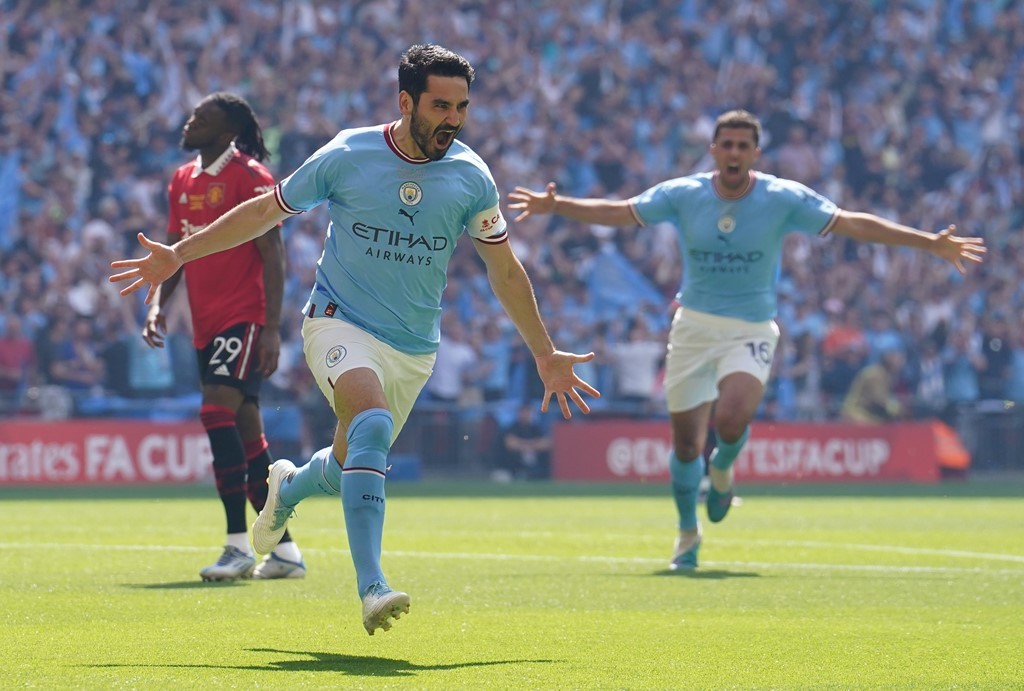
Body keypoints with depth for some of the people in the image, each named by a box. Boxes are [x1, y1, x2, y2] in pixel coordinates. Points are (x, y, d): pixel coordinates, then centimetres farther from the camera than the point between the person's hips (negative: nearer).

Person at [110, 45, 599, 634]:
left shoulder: (472, 178, -3)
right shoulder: (347, 156, -9)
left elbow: (505, 270, 9)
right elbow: (265, 211, 4)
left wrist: (546, 354, 13)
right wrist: (180, 254, 4)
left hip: (414, 349, 4)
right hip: (340, 322, -4)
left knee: (352, 465, 12)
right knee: (373, 422, -31)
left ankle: (289, 487, 51)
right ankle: (371, 587, -36)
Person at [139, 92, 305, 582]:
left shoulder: (250, 176, -8)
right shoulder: (182, 181, 14)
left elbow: (272, 256, -11)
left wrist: (272, 328, -17)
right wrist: (158, 302, 3)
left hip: (244, 319, -8)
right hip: (206, 323, 8)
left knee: (217, 410, -21)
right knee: (246, 432, 9)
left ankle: (239, 546, -20)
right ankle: (285, 550, 17)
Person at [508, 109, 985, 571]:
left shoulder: (784, 199, -7)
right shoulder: (683, 195, -3)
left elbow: (852, 224, -7)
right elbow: (616, 212, 4)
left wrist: (930, 243, -12)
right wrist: (556, 206, -7)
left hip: (751, 332, -2)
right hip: (694, 325, 2)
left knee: (732, 419, -27)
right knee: (686, 444, 1)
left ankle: (723, 467, 10)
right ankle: (688, 534, 26)